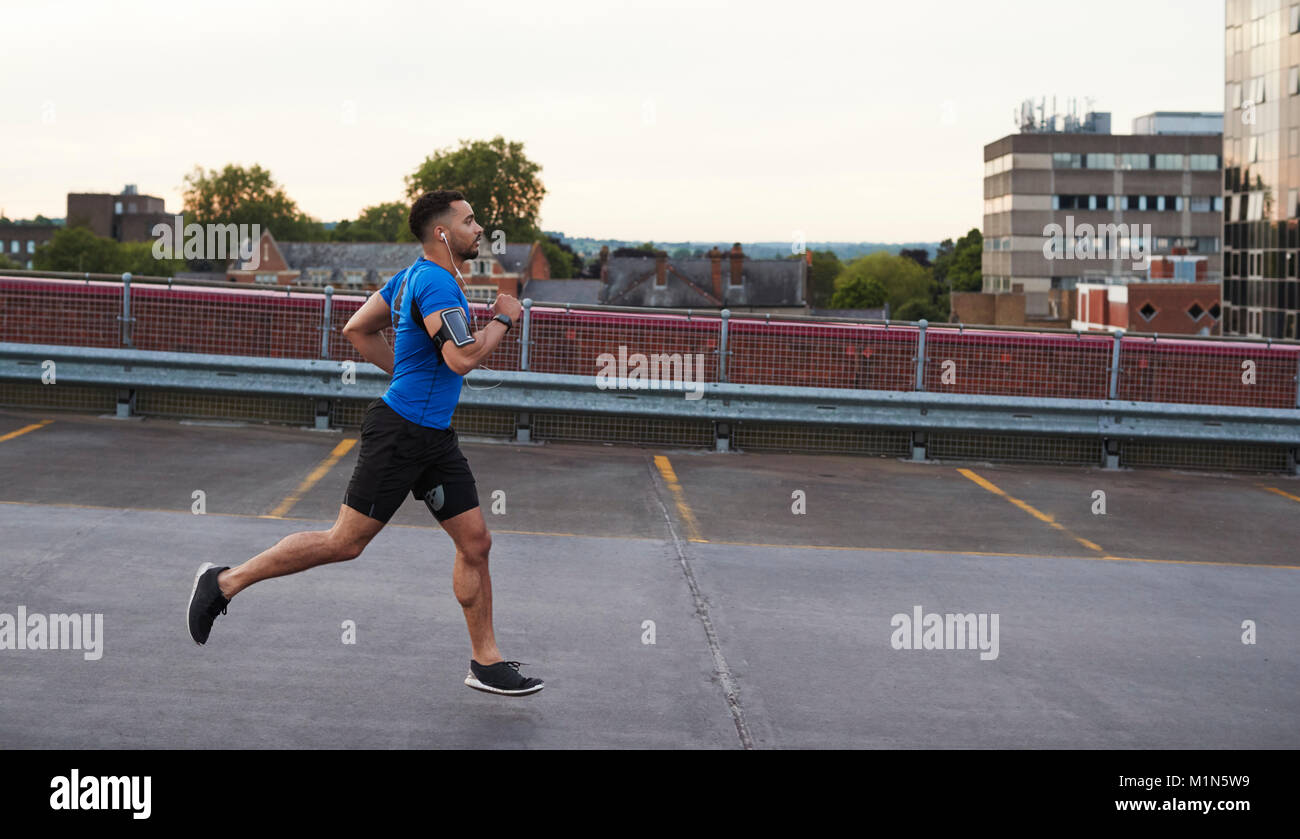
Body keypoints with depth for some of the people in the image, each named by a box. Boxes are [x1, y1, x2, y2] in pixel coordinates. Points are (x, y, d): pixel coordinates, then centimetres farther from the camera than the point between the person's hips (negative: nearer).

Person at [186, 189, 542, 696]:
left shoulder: (413, 276, 14)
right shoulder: (435, 283, -17)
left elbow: (358, 330, 22)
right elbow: (463, 358, -28)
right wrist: (503, 318, -13)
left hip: (434, 437, 10)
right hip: (400, 432, -10)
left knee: (476, 543, 7)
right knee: (345, 543, -4)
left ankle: (485, 663, 14)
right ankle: (225, 582, 8)